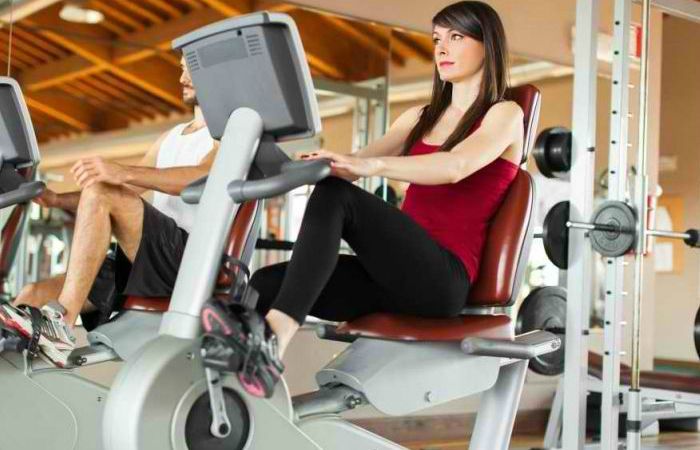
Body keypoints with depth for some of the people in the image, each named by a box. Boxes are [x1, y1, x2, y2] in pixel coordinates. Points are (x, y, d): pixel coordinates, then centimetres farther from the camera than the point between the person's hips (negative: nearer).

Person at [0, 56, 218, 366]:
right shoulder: (171, 137, 28)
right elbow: (127, 189, 25)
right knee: (34, 296, -5)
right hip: (141, 263, 8)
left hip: (192, 258, -8)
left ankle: (61, 322, -32)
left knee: (100, 192, -26)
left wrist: (123, 172, -33)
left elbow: (205, 177, -19)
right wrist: (58, 200, 8)